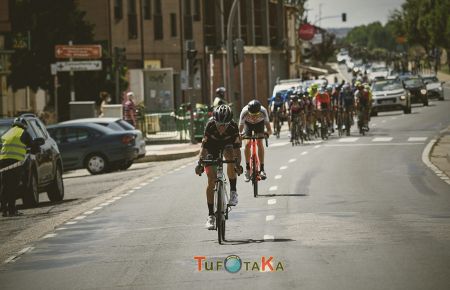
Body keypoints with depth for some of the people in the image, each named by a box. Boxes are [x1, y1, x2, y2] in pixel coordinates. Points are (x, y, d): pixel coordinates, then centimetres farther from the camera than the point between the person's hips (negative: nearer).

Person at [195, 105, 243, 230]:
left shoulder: (233, 127, -33)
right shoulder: (210, 126, -34)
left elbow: (236, 148, -33)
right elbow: (204, 147, -33)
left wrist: (238, 165, -45)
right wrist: (200, 163, -44)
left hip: (227, 144, 0)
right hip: (212, 146, 0)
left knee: (231, 159, -35)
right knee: (211, 181, -9)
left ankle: (233, 191, -15)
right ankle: (211, 215, -2)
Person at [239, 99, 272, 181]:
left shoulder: (263, 111, -38)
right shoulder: (244, 112, -38)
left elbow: (269, 130, -36)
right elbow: (240, 130, -34)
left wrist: (268, 133, -56)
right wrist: (240, 134, -54)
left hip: (259, 123, 0)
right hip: (248, 123, 0)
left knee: (259, 142, -17)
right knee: (247, 144, -16)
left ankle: (262, 168, -12)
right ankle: (247, 167, -1)